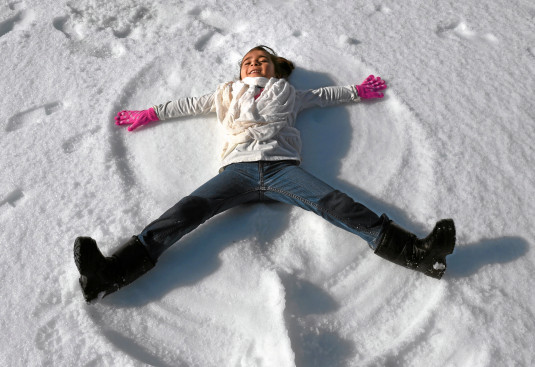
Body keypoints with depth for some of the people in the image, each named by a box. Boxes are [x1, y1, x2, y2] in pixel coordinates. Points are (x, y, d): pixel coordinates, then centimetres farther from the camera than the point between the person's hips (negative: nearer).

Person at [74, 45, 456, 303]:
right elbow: (190, 103, 39)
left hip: (281, 166, 0)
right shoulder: (228, 94, 34)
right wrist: (150, 114, 42)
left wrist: (357, 91, 45)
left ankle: (414, 251, -30)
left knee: (334, 203, -21)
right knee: (190, 209, -22)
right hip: (239, 170, 0)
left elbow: (323, 95, 42)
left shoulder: (287, 92, 33)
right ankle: (113, 272, -34)